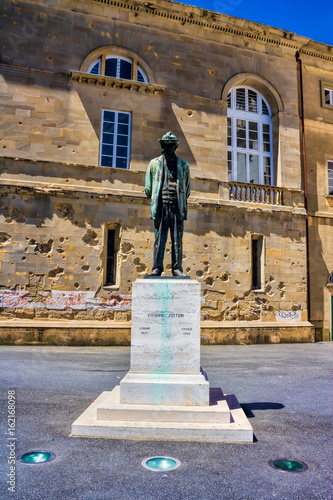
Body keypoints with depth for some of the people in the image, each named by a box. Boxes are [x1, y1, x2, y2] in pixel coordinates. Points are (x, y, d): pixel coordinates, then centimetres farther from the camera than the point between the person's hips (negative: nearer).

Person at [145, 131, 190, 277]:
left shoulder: (183, 165, 13)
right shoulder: (154, 163, 11)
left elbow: (187, 188, 16)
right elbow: (148, 187, 13)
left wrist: (181, 202, 9)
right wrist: (155, 200, 9)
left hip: (177, 207, 1)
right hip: (161, 206, 0)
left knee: (177, 240, 0)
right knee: (159, 239, -2)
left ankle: (177, 268, 4)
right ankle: (157, 267, 2)